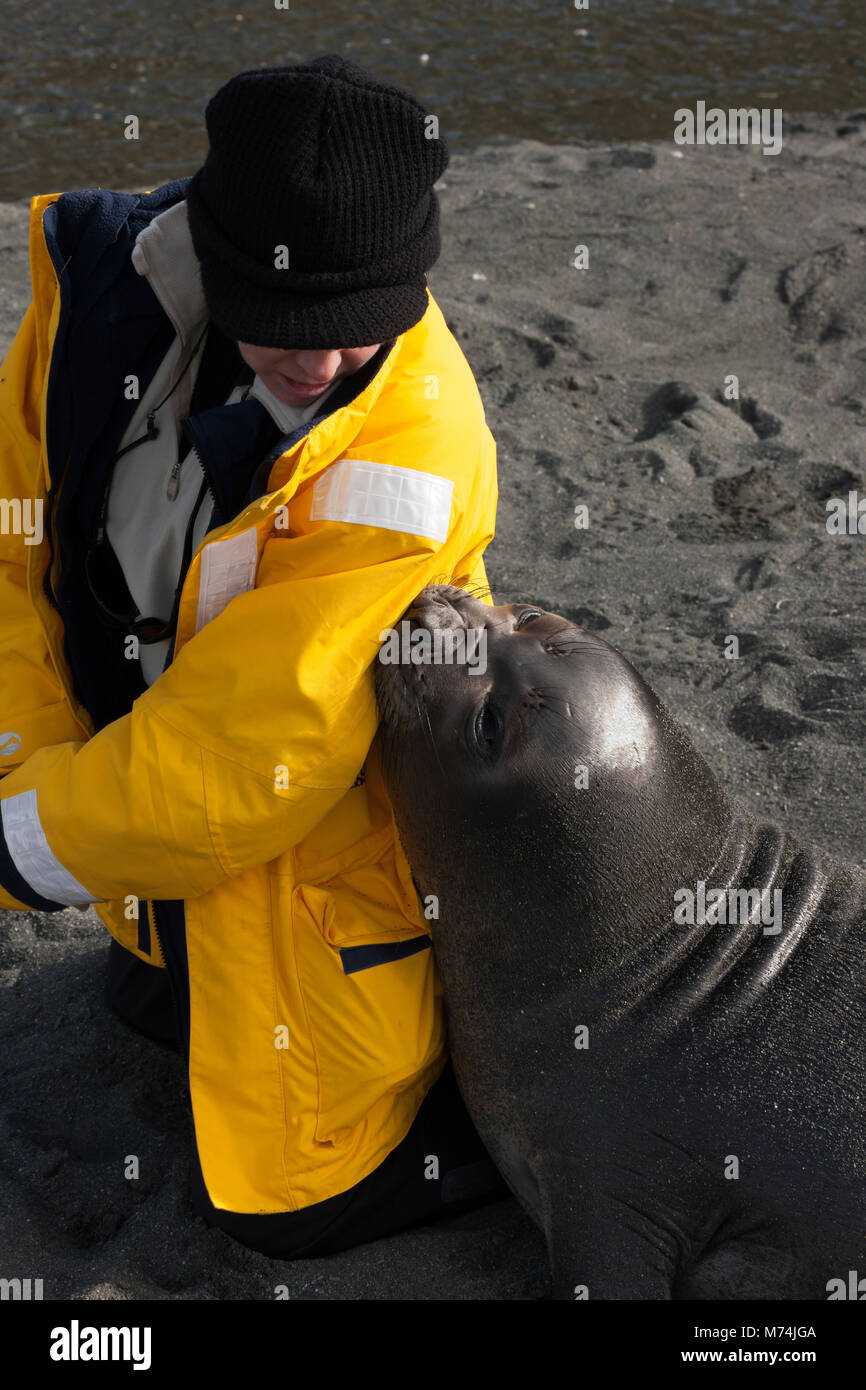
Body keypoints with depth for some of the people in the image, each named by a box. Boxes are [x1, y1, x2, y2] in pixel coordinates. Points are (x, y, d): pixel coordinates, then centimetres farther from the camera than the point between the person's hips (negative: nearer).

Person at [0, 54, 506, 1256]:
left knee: (291, 1199, 10)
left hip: (319, 847, -6)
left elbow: (240, 762, -32)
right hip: (158, 798, 7)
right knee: (155, 1006, 35)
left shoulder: (408, 450, -34)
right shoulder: (102, 272, -17)